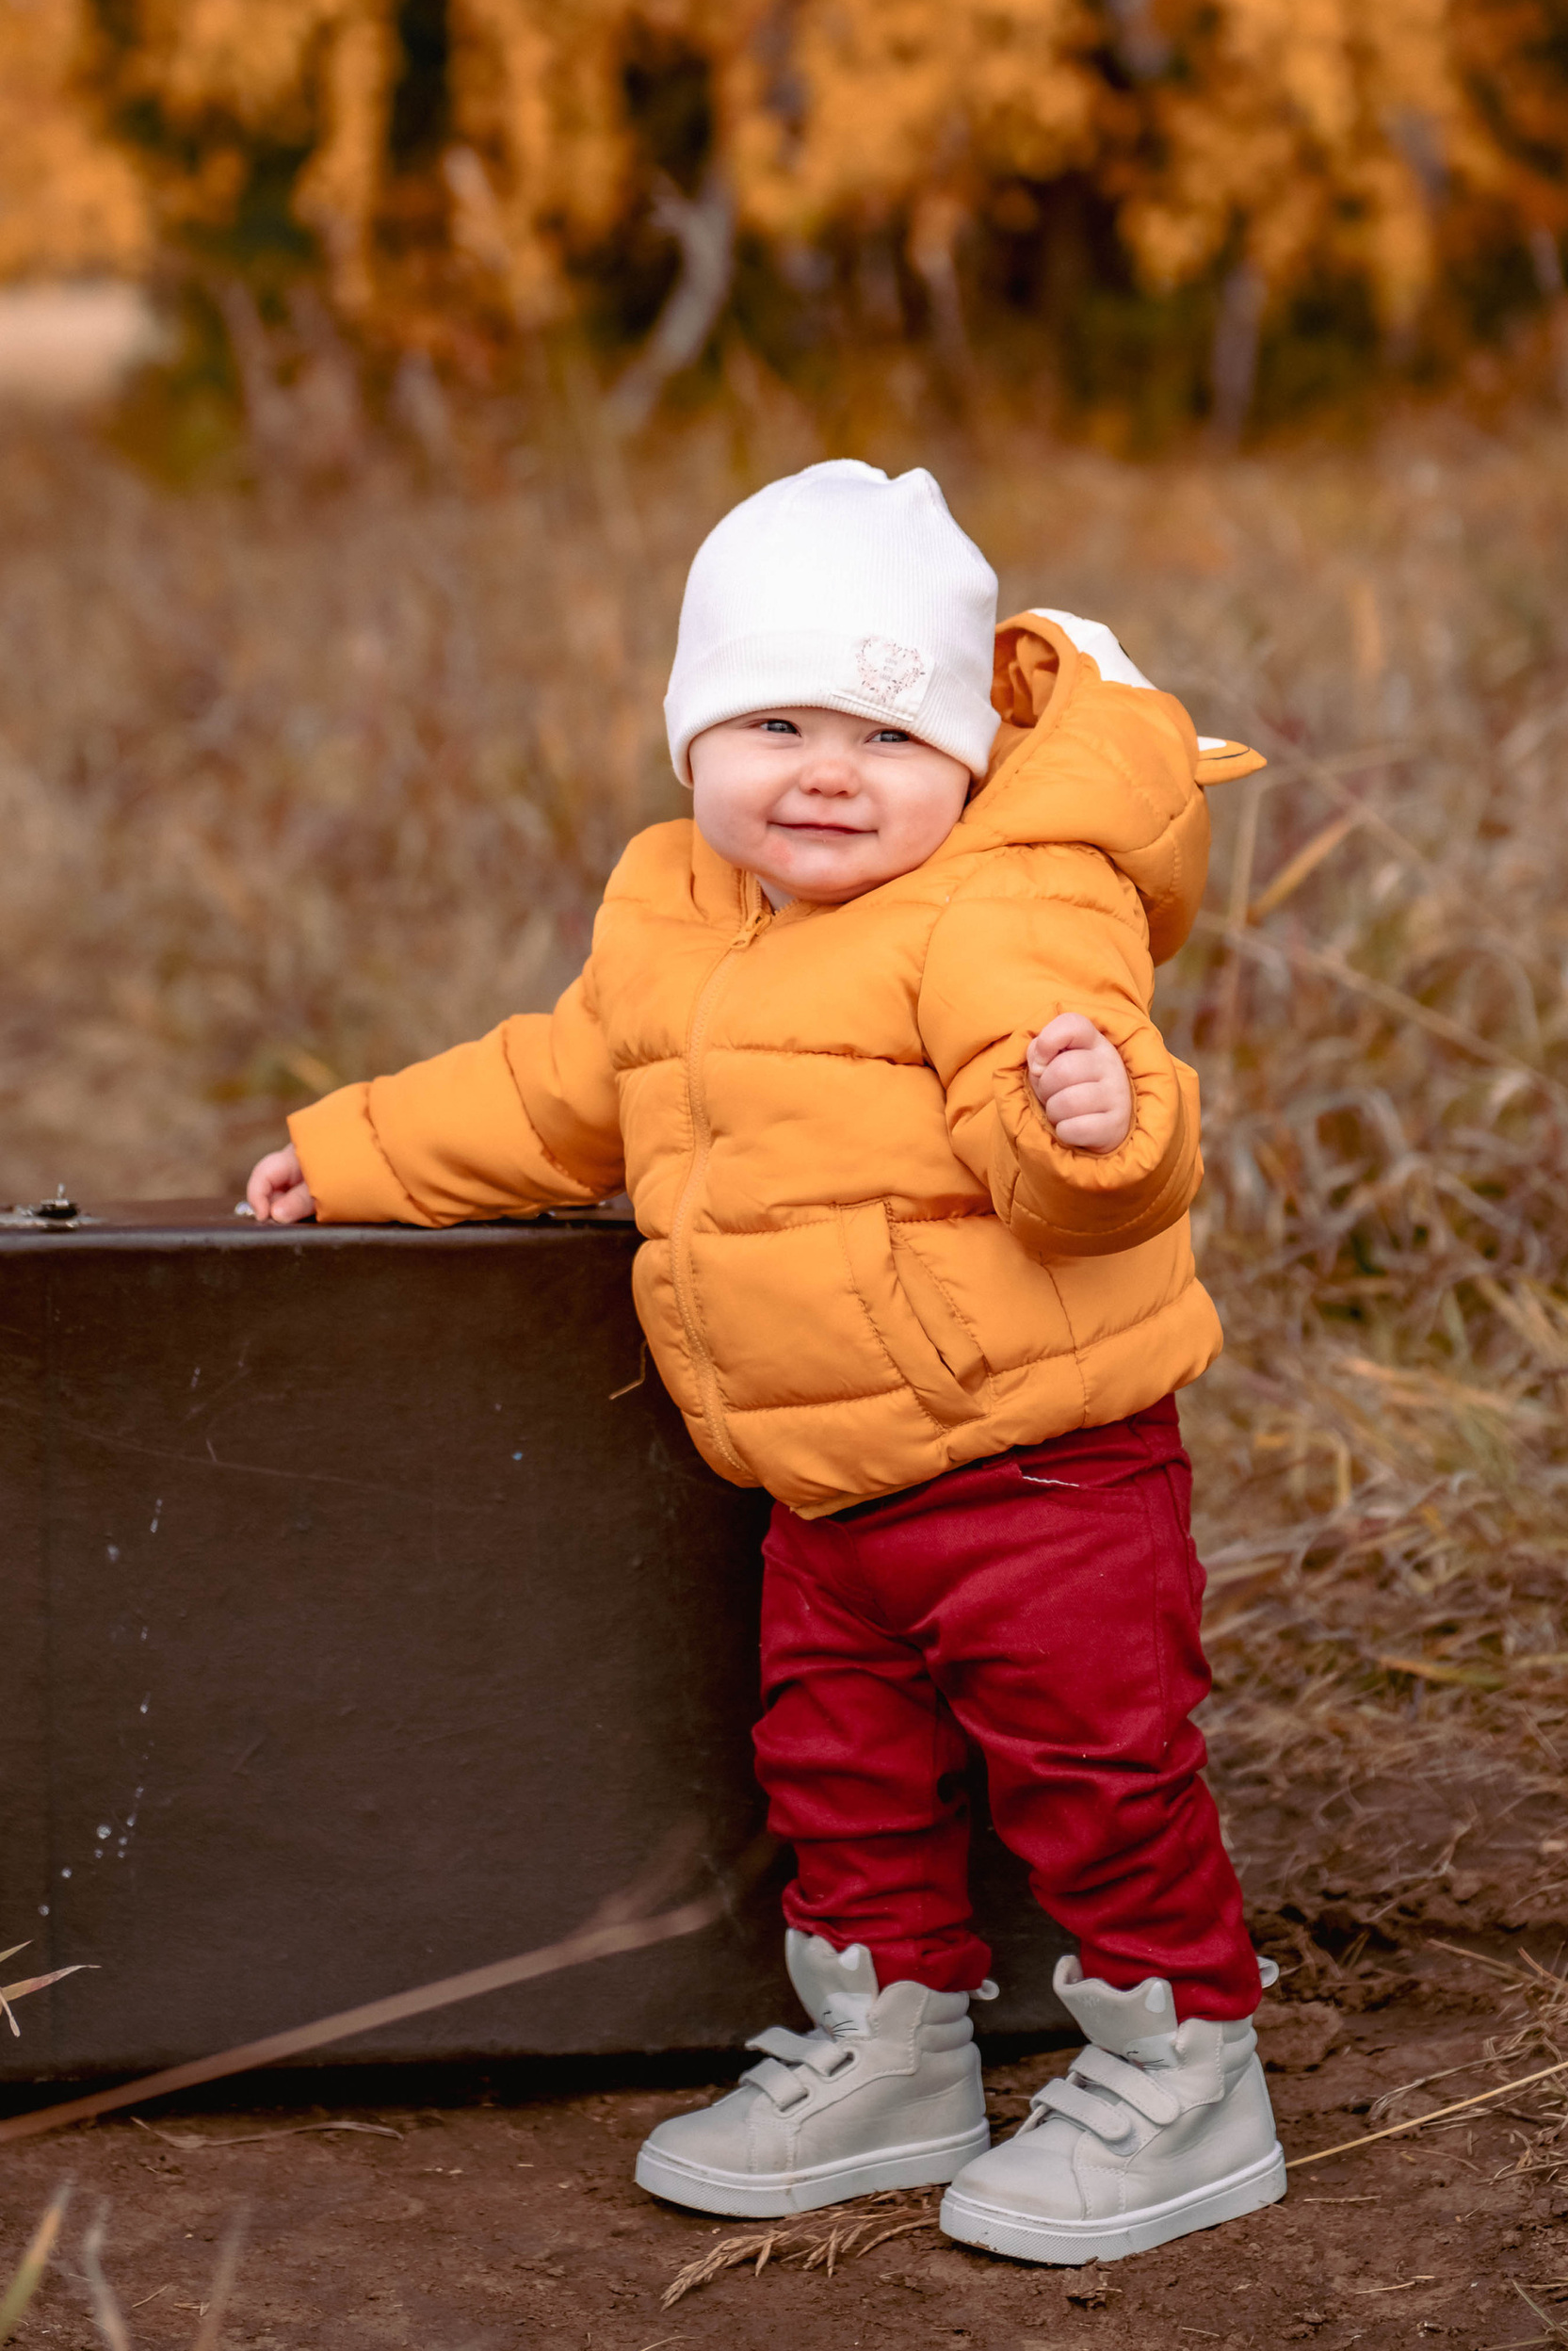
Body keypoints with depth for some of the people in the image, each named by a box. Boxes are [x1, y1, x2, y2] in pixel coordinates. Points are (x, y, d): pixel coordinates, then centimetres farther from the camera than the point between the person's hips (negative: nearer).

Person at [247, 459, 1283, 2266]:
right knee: (840, 1763, 17)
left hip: (1037, 1460, -8)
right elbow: (558, 1095, 25)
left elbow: (1066, 1161, -27)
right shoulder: (672, 922, 10)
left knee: (1096, 1764, -1)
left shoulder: (1006, 913, -16)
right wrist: (360, 1154, 29)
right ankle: (888, 2053, 34)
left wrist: (1097, 1122, -49)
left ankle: (1181, 2077, 14)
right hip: (827, 1490, 8)